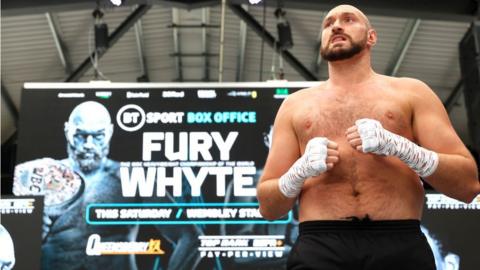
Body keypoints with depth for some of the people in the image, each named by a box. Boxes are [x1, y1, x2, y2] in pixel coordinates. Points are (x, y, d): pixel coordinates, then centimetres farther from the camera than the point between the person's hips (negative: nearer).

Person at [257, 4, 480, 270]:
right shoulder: (295, 104, 16)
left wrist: (396, 145, -9)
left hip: (400, 247, 0)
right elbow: (267, 206, 14)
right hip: (319, 248, 1)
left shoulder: (411, 92, 13)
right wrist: (301, 170, -6)